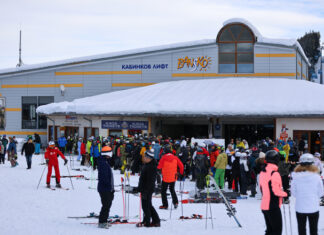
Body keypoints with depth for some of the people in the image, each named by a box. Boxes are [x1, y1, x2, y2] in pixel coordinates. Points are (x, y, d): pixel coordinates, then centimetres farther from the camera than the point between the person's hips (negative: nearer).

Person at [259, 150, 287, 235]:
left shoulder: (262, 172, 8)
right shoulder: (274, 173, -18)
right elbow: (276, 191, -20)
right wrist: (285, 193, -5)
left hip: (264, 205, 8)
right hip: (273, 207, -8)